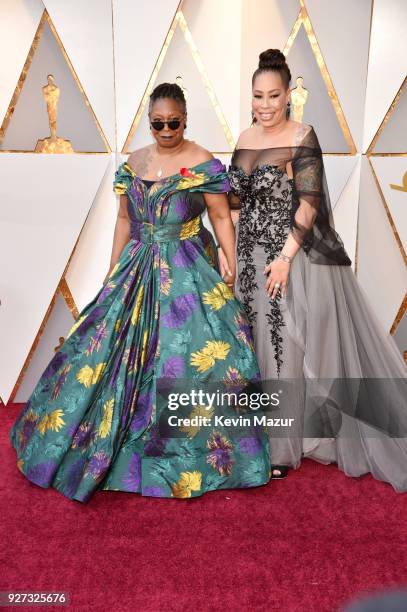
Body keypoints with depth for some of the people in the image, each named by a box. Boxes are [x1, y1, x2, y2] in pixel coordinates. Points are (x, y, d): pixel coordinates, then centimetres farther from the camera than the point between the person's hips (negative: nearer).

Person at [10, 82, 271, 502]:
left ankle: (195, 446, 18)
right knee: (121, 351, 8)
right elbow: (125, 219, 13)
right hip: (138, 271, 5)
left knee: (190, 354, -3)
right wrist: (113, 271, 11)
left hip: (188, 273, -4)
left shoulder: (203, 164, -4)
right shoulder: (134, 162, 10)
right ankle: (129, 437, 30)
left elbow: (221, 217, -4)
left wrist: (231, 262, -16)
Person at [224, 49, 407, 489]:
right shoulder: (245, 139, 10)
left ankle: (286, 444, 18)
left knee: (289, 345, 2)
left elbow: (309, 204, -14)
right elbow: (235, 202, 13)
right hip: (251, 258, 6)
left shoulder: (302, 137, -8)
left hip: (294, 256, -6)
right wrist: (224, 252, 9)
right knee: (258, 342, 13)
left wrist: (285, 258, -21)